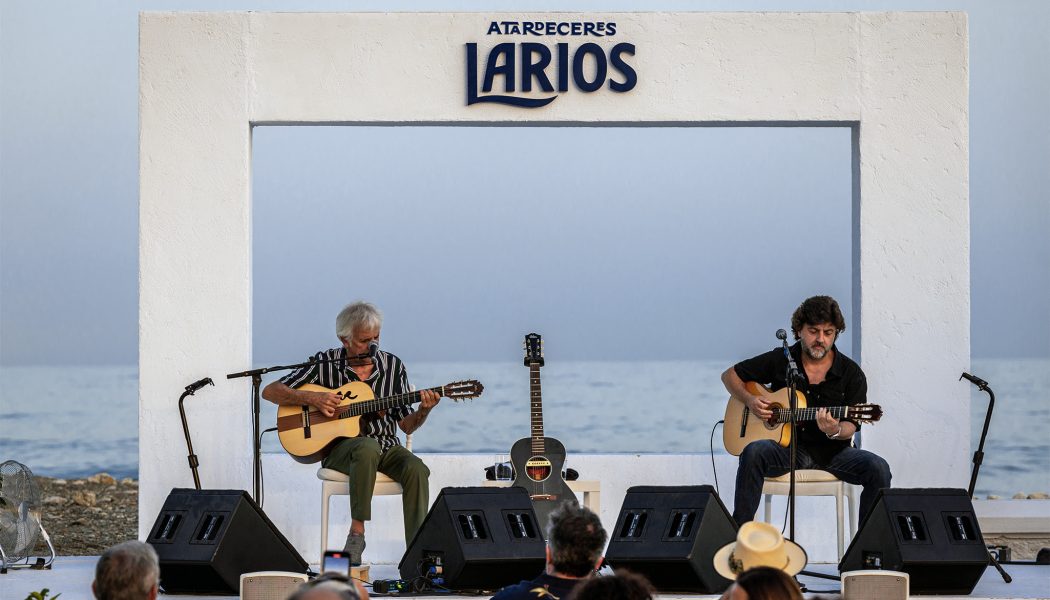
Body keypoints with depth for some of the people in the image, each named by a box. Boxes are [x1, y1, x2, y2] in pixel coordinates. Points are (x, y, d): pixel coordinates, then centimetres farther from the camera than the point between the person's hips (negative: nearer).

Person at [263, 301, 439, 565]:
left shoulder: (393, 366, 6)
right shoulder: (325, 363, -1)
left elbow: (406, 425, 8)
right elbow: (270, 391, -1)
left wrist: (423, 411, -14)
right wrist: (312, 398, -15)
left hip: (386, 446, 3)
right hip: (340, 447, -3)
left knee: (417, 470, -30)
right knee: (368, 448, -39)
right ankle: (356, 533, -32)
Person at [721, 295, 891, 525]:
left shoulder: (851, 373, 0)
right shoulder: (780, 361, 2)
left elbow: (851, 426, -5)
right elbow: (730, 375, 13)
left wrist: (835, 431, -30)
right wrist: (749, 400, -7)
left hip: (833, 451, 0)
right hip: (789, 447, 0)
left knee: (878, 469, -27)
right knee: (754, 452, -33)